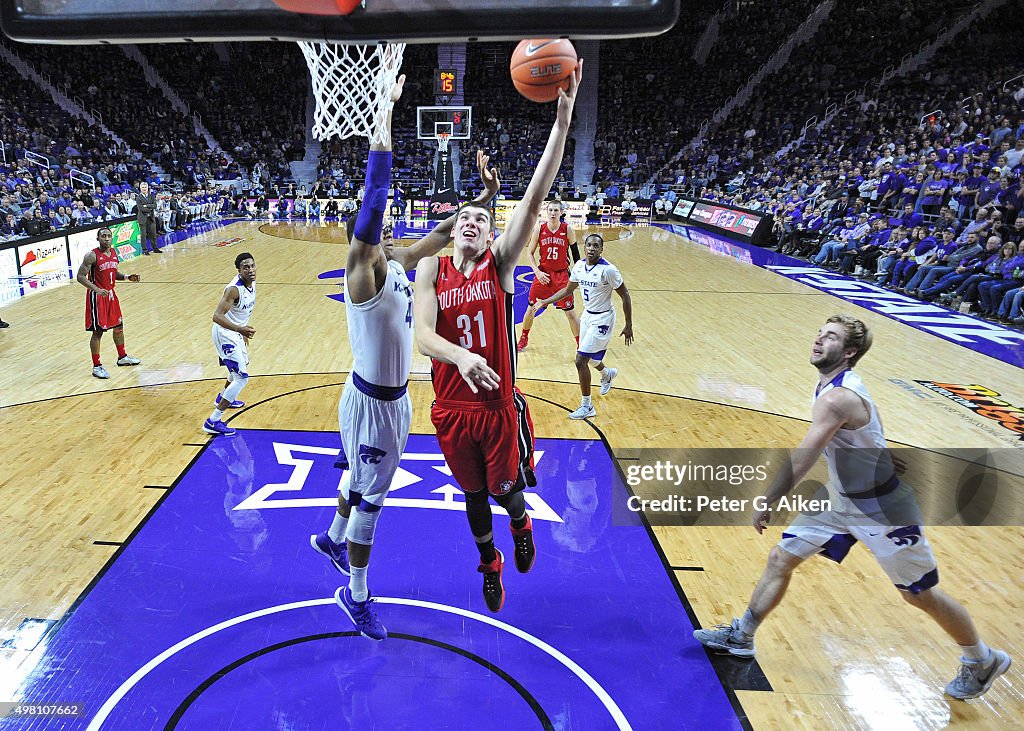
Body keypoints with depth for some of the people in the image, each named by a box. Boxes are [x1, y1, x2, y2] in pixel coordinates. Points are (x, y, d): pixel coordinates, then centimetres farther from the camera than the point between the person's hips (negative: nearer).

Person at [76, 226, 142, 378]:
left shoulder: (114, 252, 6)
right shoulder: (92, 256, -16)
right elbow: (80, 276, -19)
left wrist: (128, 277, 1)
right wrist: (96, 289, -32)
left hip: (111, 293, 8)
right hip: (97, 296, -8)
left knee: (118, 326, 18)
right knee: (98, 331, -3)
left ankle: (122, 357, 36)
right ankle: (96, 366, 6)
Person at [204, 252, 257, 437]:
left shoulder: (252, 284, 1)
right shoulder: (234, 289, -28)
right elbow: (217, 316, -34)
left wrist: (244, 331, 26)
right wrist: (240, 329, -44)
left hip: (236, 332, 10)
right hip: (225, 334, -10)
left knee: (242, 365, 32)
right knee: (242, 378, -15)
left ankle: (224, 398, 57)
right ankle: (213, 422, -13)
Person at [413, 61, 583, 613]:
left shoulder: (501, 261, -6)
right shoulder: (431, 268, -4)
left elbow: (535, 197, -18)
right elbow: (422, 335, -19)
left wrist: (563, 117, -27)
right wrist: (461, 356, -40)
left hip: (500, 405, -1)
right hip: (452, 407, 2)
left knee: (505, 489, 12)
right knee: (473, 494, 19)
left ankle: (521, 525, 51)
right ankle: (490, 564, 47)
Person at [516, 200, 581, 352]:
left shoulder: (568, 230, -8)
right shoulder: (540, 229, -6)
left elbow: (575, 253, 4)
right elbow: (530, 253, 1)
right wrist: (537, 272, -11)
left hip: (562, 275, -1)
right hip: (542, 273, 1)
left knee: (570, 312, -1)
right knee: (531, 308, 10)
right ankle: (524, 339, 32)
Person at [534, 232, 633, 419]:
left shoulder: (608, 269, -22)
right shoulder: (579, 266, -2)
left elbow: (625, 295, -15)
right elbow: (568, 290, 14)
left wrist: (628, 326, -14)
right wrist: (545, 302, 9)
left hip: (602, 319, -7)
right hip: (587, 315, 7)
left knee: (581, 361, -13)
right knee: (589, 358, 24)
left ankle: (587, 407, 1)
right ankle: (608, 374, 59)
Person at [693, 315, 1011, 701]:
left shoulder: (836, 397, -30)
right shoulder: (831, 384, -1)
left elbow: (801, 461, -30)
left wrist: (766, 503, -21)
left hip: (880, 508, -9)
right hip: (841, 500, 9)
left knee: (921, 595, 9)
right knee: (780, 558, 6)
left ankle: (983, 661, 35)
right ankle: (741, 637, 18)